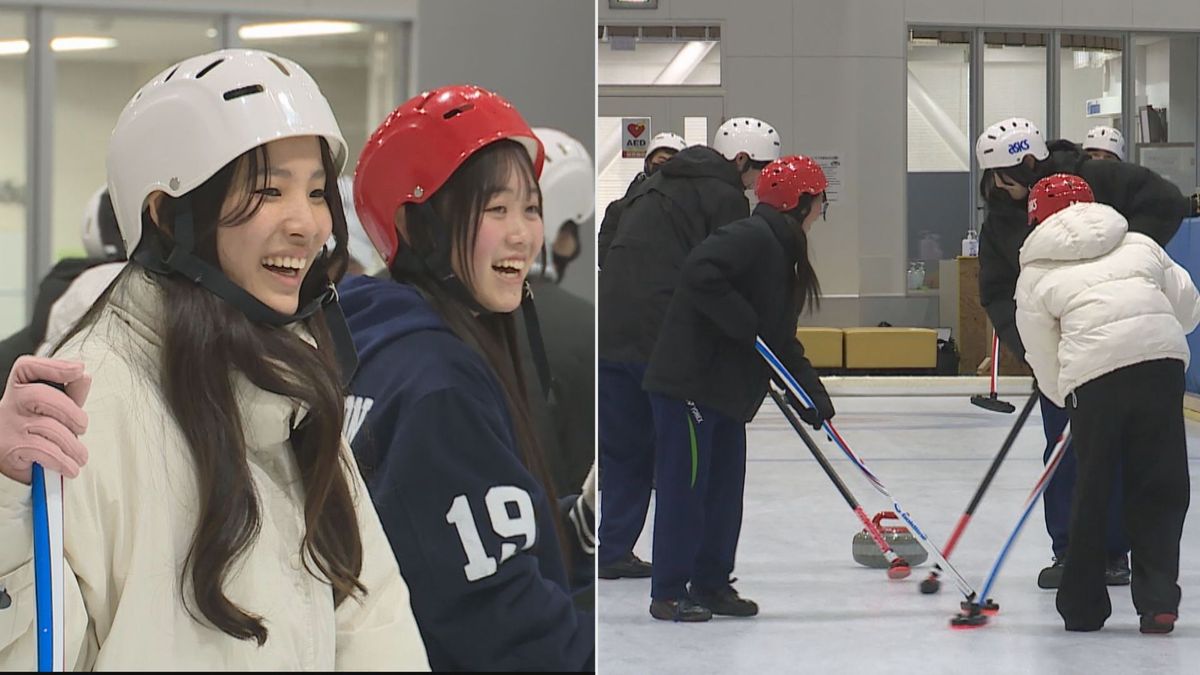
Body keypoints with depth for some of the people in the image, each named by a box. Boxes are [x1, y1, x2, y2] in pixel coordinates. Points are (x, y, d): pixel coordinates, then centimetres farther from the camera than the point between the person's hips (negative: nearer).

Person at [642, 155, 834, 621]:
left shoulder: (782, 252, 17)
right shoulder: (751, 238, -15)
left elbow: (780, 337, 19)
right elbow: (700, 274, -31)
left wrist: (811, 392, 11)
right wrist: (744, 323, -24)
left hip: (727, 387, 10)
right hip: (689, 379, -10)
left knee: (725, 486, 13)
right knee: (685, 483, -5)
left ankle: (711, 584, 22)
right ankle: (669, 592, 2)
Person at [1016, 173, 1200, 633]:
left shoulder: (1035, 275, 18)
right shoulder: (1139, 244, 23)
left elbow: (1045, 363, 15)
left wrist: (1069, 399, 30)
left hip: (1093, 375, -2)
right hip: (1162, 360, 2)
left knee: (1091, 492, 12)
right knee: (1159, 489, 11)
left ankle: (1082, 606, 19)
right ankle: (1158, 600, 7)